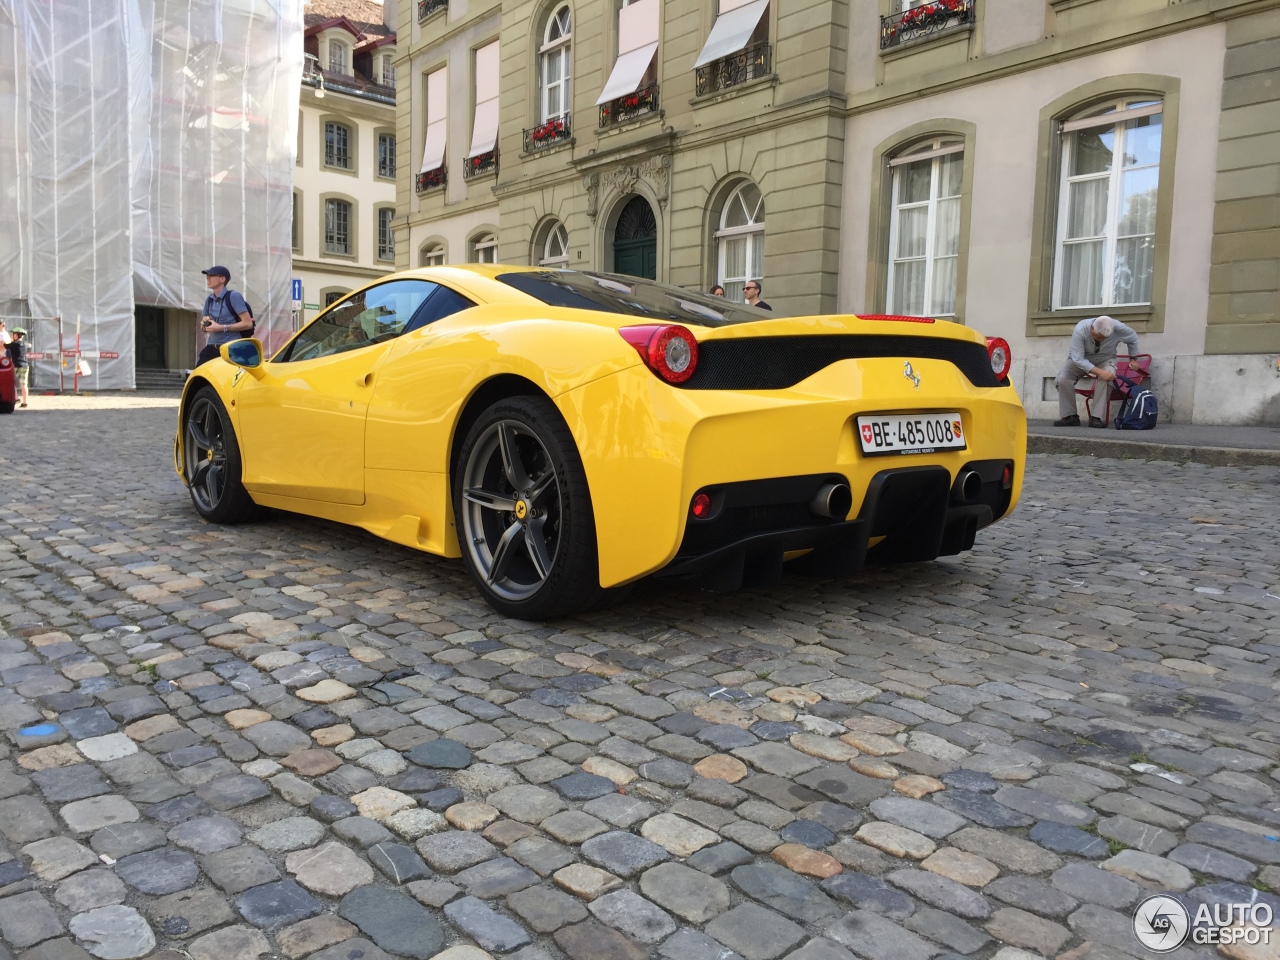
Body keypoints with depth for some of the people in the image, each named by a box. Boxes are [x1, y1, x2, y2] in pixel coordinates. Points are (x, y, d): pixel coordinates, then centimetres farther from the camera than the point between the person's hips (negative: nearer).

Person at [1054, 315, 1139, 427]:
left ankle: (1096, 418, -27)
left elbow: (1133, 338, -2)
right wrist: (1099, 372, -42)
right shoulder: (1080, 330, -34)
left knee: (1107, 378, -33)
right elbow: (1078, 359, -34)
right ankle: (1070, 417, -16)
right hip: (1080, 359, -1)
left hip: (1105, 359, 1)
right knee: (1062, 379, -27)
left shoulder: (1118, 327, -26)